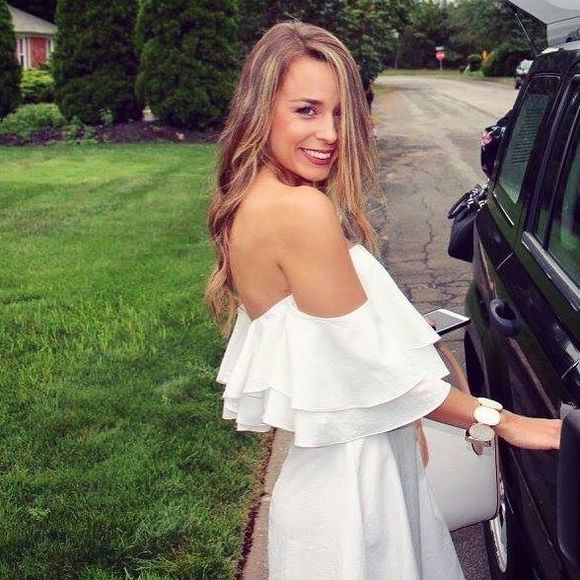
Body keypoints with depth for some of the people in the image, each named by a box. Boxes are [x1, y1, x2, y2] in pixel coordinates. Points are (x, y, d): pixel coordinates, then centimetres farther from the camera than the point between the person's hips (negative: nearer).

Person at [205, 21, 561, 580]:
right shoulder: (301, 210, -24)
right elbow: (372, 365, -21)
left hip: (333, 460, 9)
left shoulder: (252, 202, 4)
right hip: (350, 476, -9)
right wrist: (501, 420, -11)